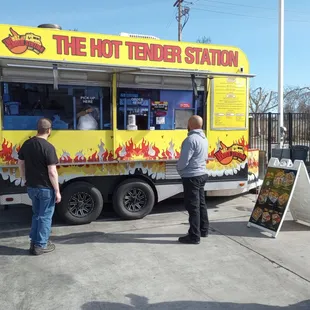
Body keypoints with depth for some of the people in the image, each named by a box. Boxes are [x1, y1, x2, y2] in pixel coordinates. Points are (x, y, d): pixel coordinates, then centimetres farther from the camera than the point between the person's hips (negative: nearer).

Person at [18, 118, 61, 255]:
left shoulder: (26, 144, 3)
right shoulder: (48, 147, -20)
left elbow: (20, 163, 12)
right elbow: (52, 172, -21)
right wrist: (57, 191, -13)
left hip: (31, 187, 7)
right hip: (46, 188, -7)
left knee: (36, 214, 21)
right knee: (45, 217, 7)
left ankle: (34, 243, 28)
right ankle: (40, 245, 16)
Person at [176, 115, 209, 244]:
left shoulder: (191, 139, -21)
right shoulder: (204, 138, 11)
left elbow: (183, 160, -21)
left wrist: (178, 168, -2)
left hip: (191, 176, -10)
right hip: (202, 174, 10)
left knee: (193, 206, -4)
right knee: (201, 203, 18)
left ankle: (194, 236, 2)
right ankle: (203, 230, 29)